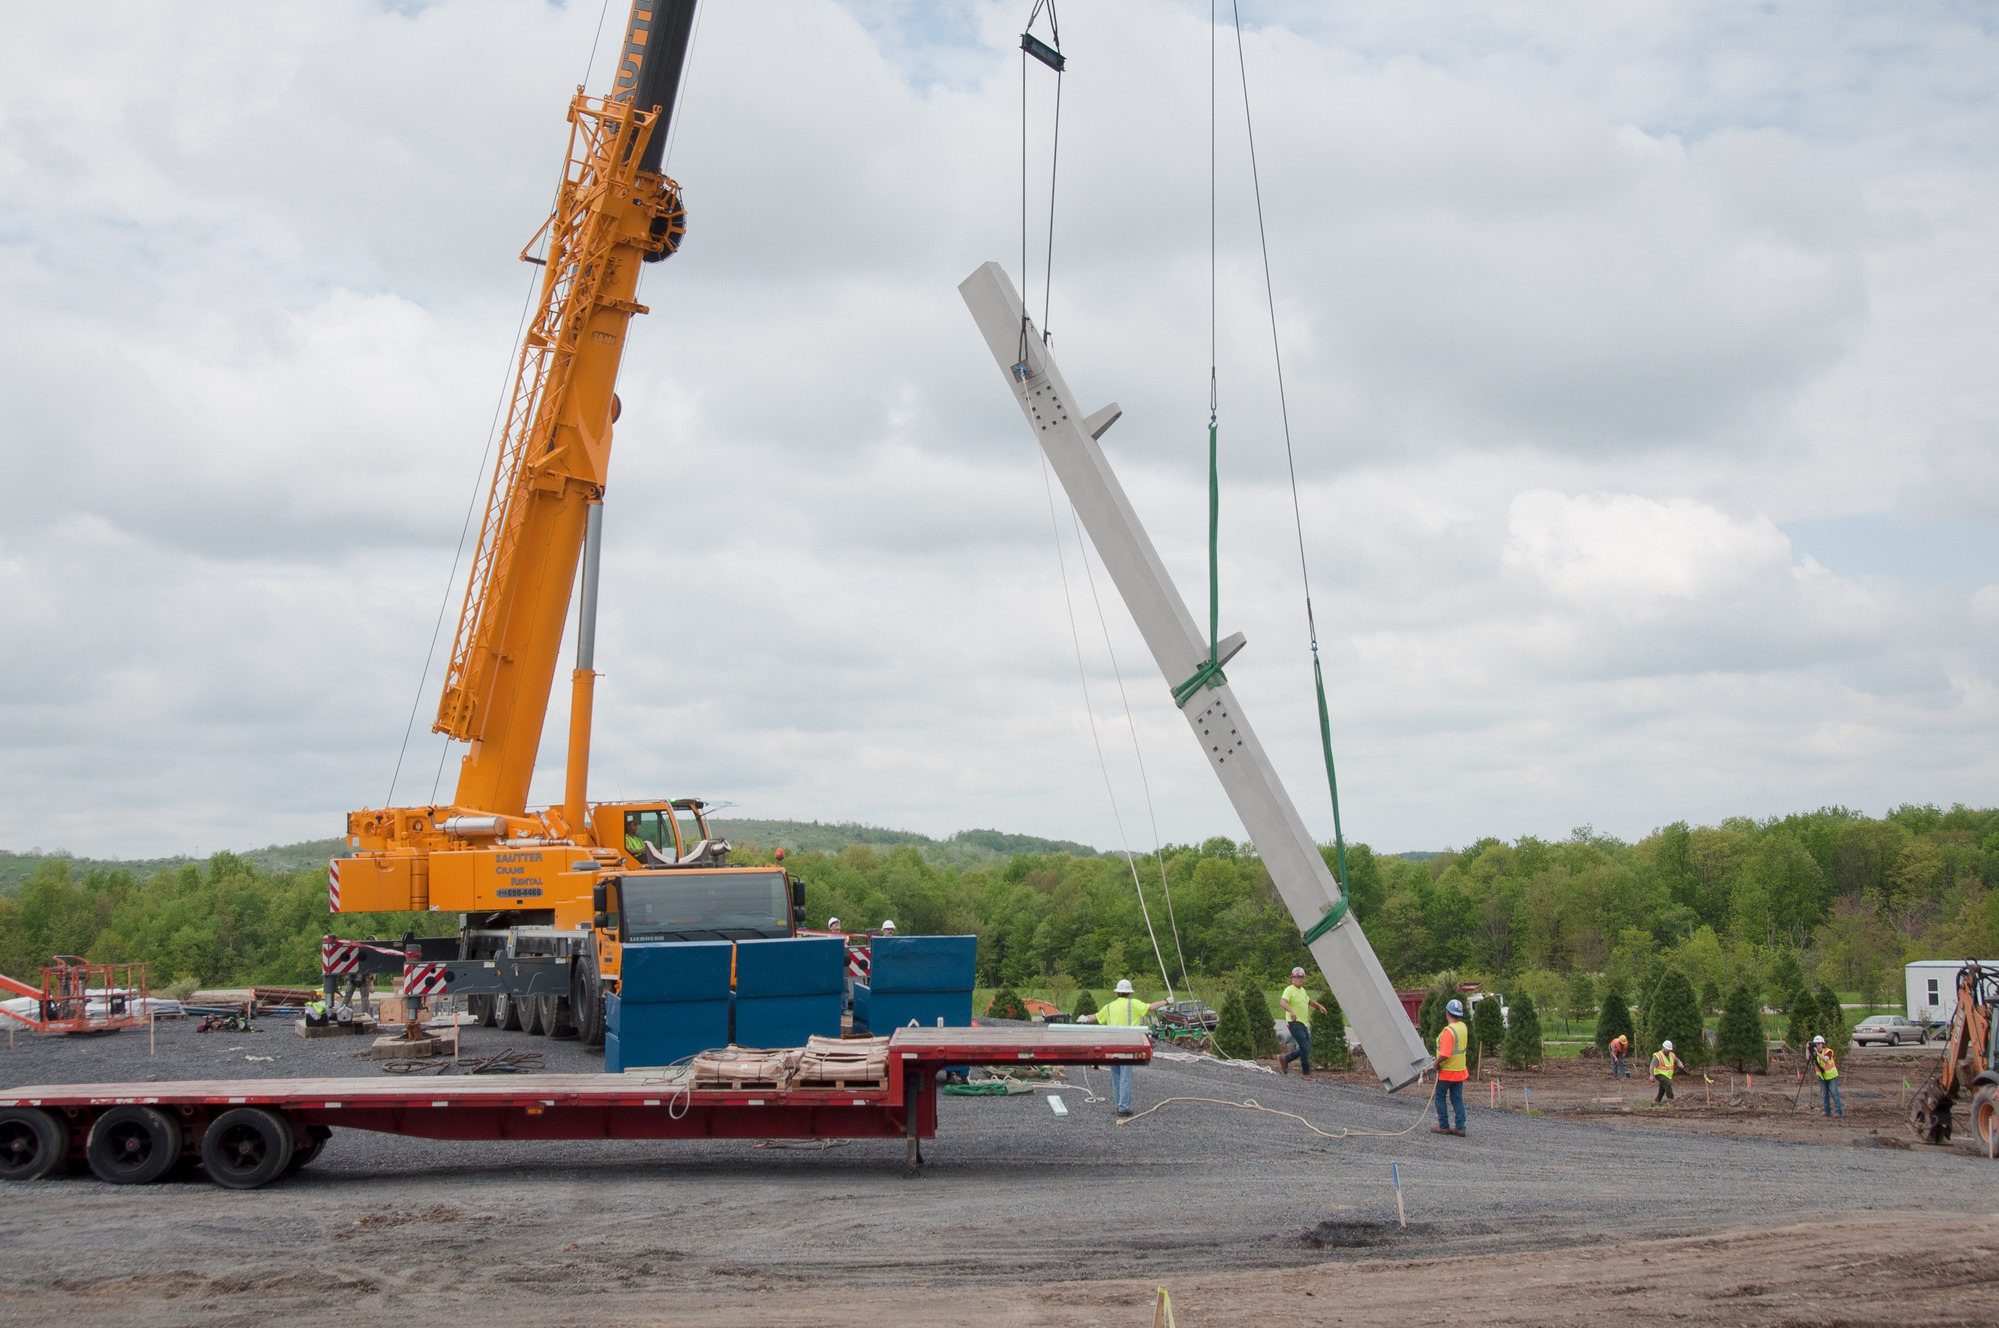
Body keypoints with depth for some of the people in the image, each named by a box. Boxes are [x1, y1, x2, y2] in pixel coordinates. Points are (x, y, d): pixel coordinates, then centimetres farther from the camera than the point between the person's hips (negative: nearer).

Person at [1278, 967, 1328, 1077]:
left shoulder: (1302, 990, 18)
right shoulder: (1289, 990, -10)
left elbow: (1309, 1001, 37)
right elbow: (1282, 1002, -28)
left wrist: (1319, 1006, 21)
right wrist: (1291, 1011, -45)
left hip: (1304, 1024, 9)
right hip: (1295, 1023, -9)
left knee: (1307, 1050, 9)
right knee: (1305, 1048, -12)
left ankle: (1285, 1060, 23)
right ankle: (1306, 1073, -4)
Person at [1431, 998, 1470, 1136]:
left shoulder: (1449, 1030, -25)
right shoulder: (1463, 1027, 2)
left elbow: (1444, 1054, -31)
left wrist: (1437, 1063, -12)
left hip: (1447, 1071, -7)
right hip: (1460, 1070, 7)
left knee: (1440, 1097, 8)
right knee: (1457, 1099, 11)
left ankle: (1443, 1126, 12)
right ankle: (1460, 1128, 8)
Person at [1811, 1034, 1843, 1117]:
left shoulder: (1827, 1051, -15)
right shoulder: (1814, 1052, -2)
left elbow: (1826, 1059, -34)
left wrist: (1817, 1053, -44)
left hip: (1831, 1076, -5)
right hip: (1822, 1077, 5)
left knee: (1834, 1093, -8)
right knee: (1824, 1094, 4)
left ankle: (1839, 1111, -5)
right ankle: (1827, 1111, 12)